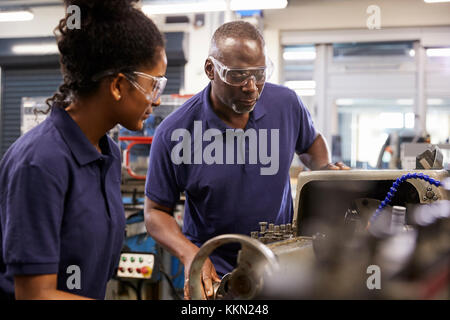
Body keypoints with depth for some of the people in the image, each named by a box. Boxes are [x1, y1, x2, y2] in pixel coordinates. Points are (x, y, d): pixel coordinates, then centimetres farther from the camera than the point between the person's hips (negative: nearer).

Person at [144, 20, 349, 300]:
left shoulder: (287, 103, -6)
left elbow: (311, 143, 17)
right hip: (215, 270, -2)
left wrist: (326, 169, -3)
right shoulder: (174, 134, -16)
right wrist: (190, 254, -22)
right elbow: (156, 212, -6)